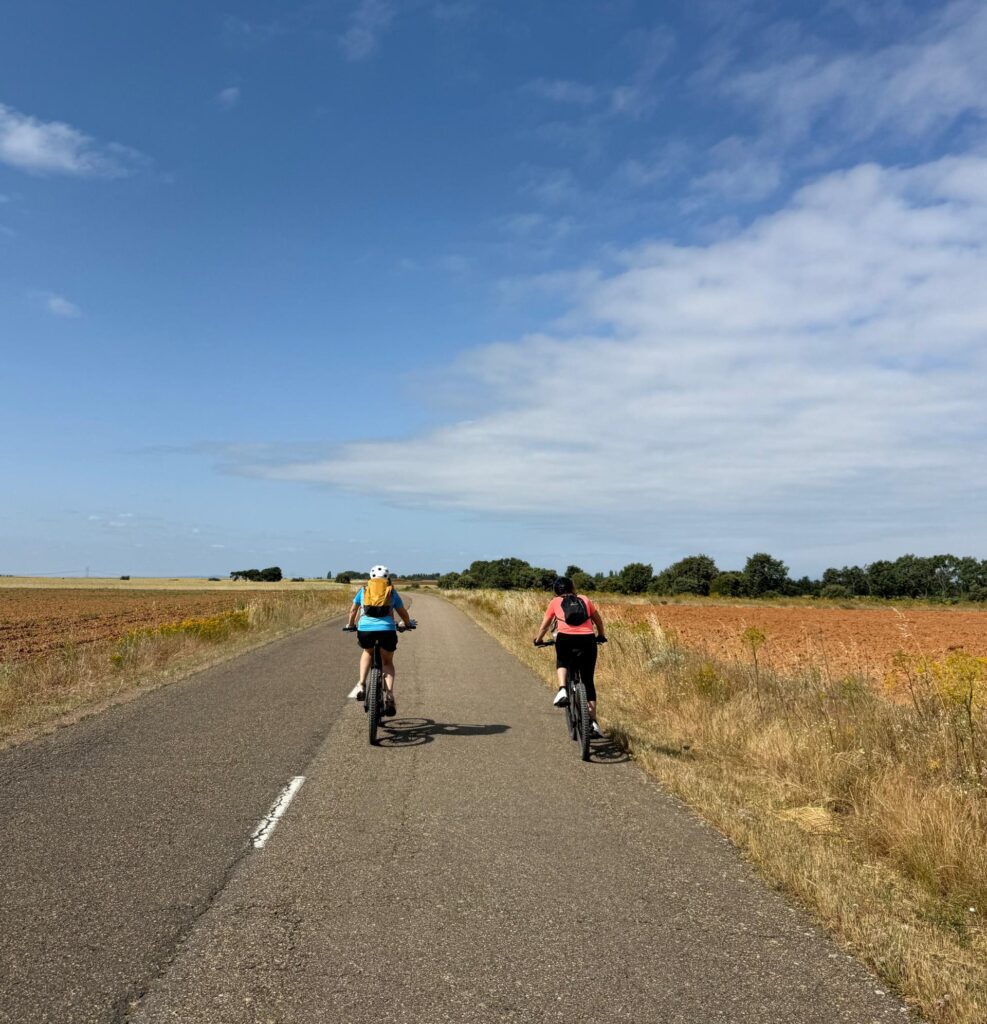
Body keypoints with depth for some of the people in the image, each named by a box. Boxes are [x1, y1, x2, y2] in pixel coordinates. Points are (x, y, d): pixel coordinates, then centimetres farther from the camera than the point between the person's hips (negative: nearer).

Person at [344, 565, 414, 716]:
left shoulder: (363, 590, 22)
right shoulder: (392, 592, 19)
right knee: (388, 663, 20)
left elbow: (353, 610, 32)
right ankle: (389, 694, -2)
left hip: (365, 630, 1)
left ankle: (361, 684, 14)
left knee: (367, 653, 33)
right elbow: (403, 613, 27)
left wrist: (351, 625, 50)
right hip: (387, 630, -1)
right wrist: (409, 623, 48)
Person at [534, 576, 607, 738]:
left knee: (562, 662, 33)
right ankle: (593, 721, 10)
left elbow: (545, 625, 25)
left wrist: (538, 640, 42)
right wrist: (601, 636, 48)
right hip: (587, 640, 1)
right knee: (588, 681, 15)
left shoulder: (555, 602, 18)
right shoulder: (584, 599, 23)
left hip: (565, 639, -1)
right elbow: (598, 621, 31)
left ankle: (562, 690, 7)